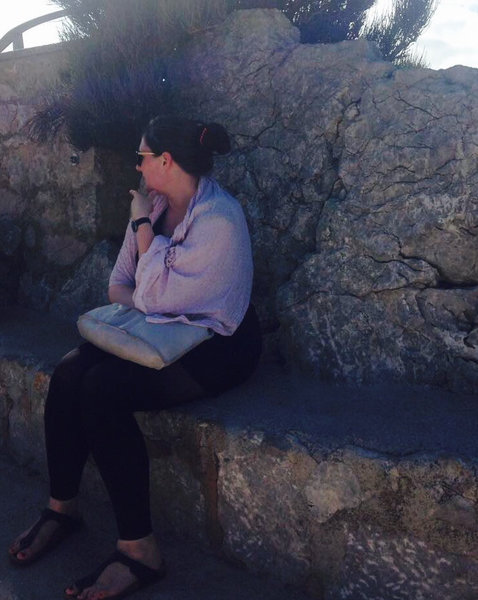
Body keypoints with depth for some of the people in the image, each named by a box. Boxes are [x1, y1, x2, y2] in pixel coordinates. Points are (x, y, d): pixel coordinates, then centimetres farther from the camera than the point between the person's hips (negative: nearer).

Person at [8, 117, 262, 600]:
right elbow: (119, 282, 10)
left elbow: (154, 297, -22)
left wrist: (143, 225, -13)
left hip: (216, 346, -8)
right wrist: (134, 301, -13)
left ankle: (139, 549, -17)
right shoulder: (155, 204, 6)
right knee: (67, 374, -15)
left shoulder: (218, 219, -20)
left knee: (101, 389, -28)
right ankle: (62, 506, 3)